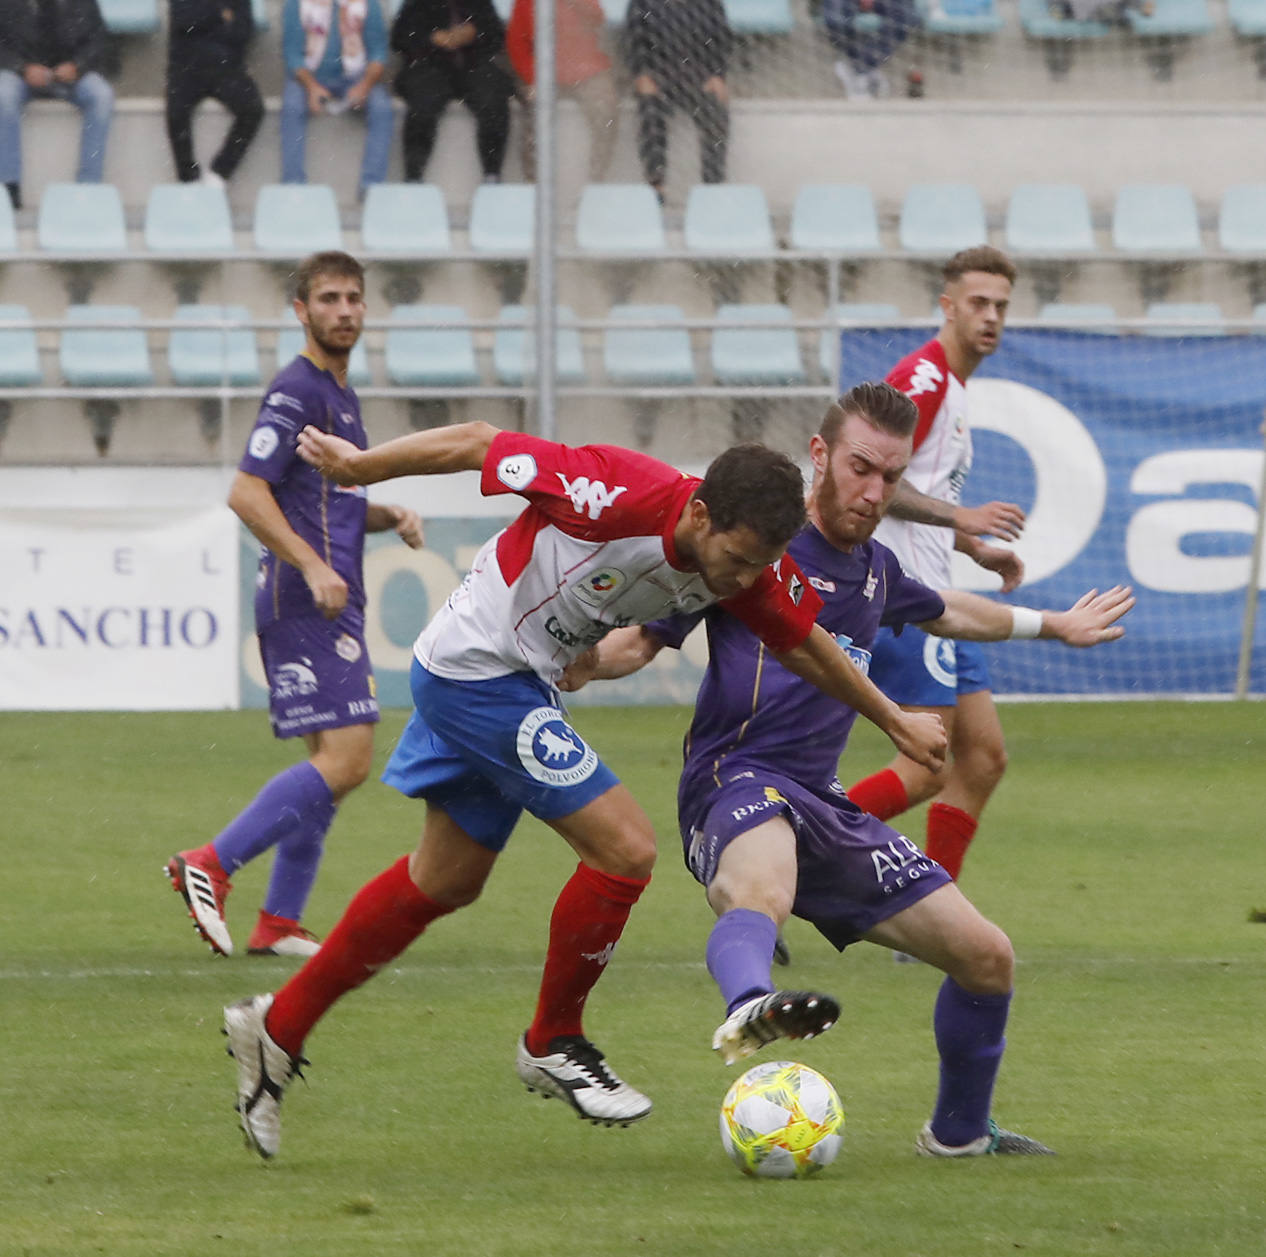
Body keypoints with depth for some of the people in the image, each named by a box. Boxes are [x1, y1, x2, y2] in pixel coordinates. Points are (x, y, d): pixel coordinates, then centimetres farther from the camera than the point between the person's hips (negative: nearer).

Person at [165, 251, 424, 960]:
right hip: (306, 606, -10)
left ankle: (278, 924, 11)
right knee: (346, 760, -17)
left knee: (334, 766, 10)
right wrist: (312, 566, -24)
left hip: (331, 604, 10)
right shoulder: (297, 393, -10)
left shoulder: (341, 396, 21)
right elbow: (247, 494, -18)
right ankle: (212, 866, -16)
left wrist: (392, 517, 11)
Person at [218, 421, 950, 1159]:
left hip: (523, 681, 9)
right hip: (477, 672, -9)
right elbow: (481, 444, -22)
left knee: (447, 882, 20)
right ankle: (554, 1045, 5)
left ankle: (279, 1026, 32)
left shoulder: (750, 566, -11)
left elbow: (804, 644, 9)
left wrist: (896, 722, 17)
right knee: (625, 848, -13)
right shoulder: (622, 496, -33)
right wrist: (360, 466, -9)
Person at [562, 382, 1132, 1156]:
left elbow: (939, 611, 43)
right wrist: (586, 662, -25)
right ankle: (749, 1009, -78)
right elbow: (644, 639, -3)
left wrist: (1051, 624, 57)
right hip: (736, 780, -8)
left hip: (822, 803, 8)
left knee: (987, 957, 9)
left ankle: (959, 1132, 31)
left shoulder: (874, 568, 20)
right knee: (761, 897, -45)